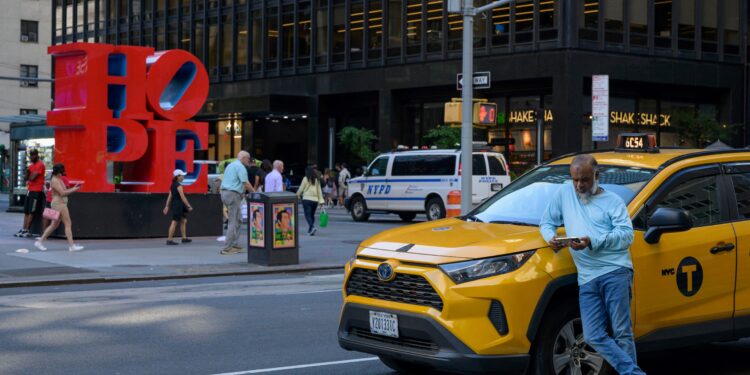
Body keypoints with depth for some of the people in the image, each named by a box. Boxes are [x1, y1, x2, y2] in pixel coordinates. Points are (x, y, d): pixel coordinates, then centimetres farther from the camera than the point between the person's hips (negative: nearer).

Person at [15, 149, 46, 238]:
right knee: (26, 211, 7)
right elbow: (27, 178, 15)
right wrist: (27, 171, -3)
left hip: (36, 191, -9)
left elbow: (33, 177, -18)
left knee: (31, 211, -8)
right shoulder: (31, 165, 17)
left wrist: (29, 177, 3)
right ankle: (24, 229, 9)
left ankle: (27, 230, -9)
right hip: (30, 190, 9)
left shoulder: (40, 165, -11)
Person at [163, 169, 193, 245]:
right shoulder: (179, 186, -15)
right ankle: (169, 240, -6)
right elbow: (182, 197, -18)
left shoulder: (173, 185, 12)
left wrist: (167, 206, 15)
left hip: (174, 204, 10)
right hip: (178, 205, -10)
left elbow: (169, 196, 14)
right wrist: (189, 206, -14)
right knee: (174, 222, -7)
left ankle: (184, 238, 22)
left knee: (183, 221, 17)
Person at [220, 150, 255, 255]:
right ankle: (227, 248, -8)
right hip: (233, 194, -10)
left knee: (238, 220, 15)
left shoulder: (230, 165, 20)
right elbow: (246, 183, -15)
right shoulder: (240, 167, -10)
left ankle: (235, 245, 14)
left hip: (225, 192, 10)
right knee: (233, 222, -7)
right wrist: (254, 192, -3)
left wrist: (242, 191, 19)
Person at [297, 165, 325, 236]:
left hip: (307, 199, -5)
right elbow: (319, 191, 8)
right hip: (315, 199, 5)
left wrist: (297, 195, 14)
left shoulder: (306, 179, -6)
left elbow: (301, 188, -2)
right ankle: (310, 229, 22)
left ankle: (312, 227, -29)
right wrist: (321, 200, 10)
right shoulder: (317, 180, 7)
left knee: (308, 215, -7)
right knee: (312, 215, 16)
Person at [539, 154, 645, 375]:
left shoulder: (612, 201, 8)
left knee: (622, 332, -8)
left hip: (615, 272, -4)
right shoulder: (564, 194, 18)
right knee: (593, 336, -5)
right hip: (587, 279, 4)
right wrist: (550, 237, 1)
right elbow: (546, 222, 24)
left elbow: (627, 235, -4)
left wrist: (593, 242, -16)